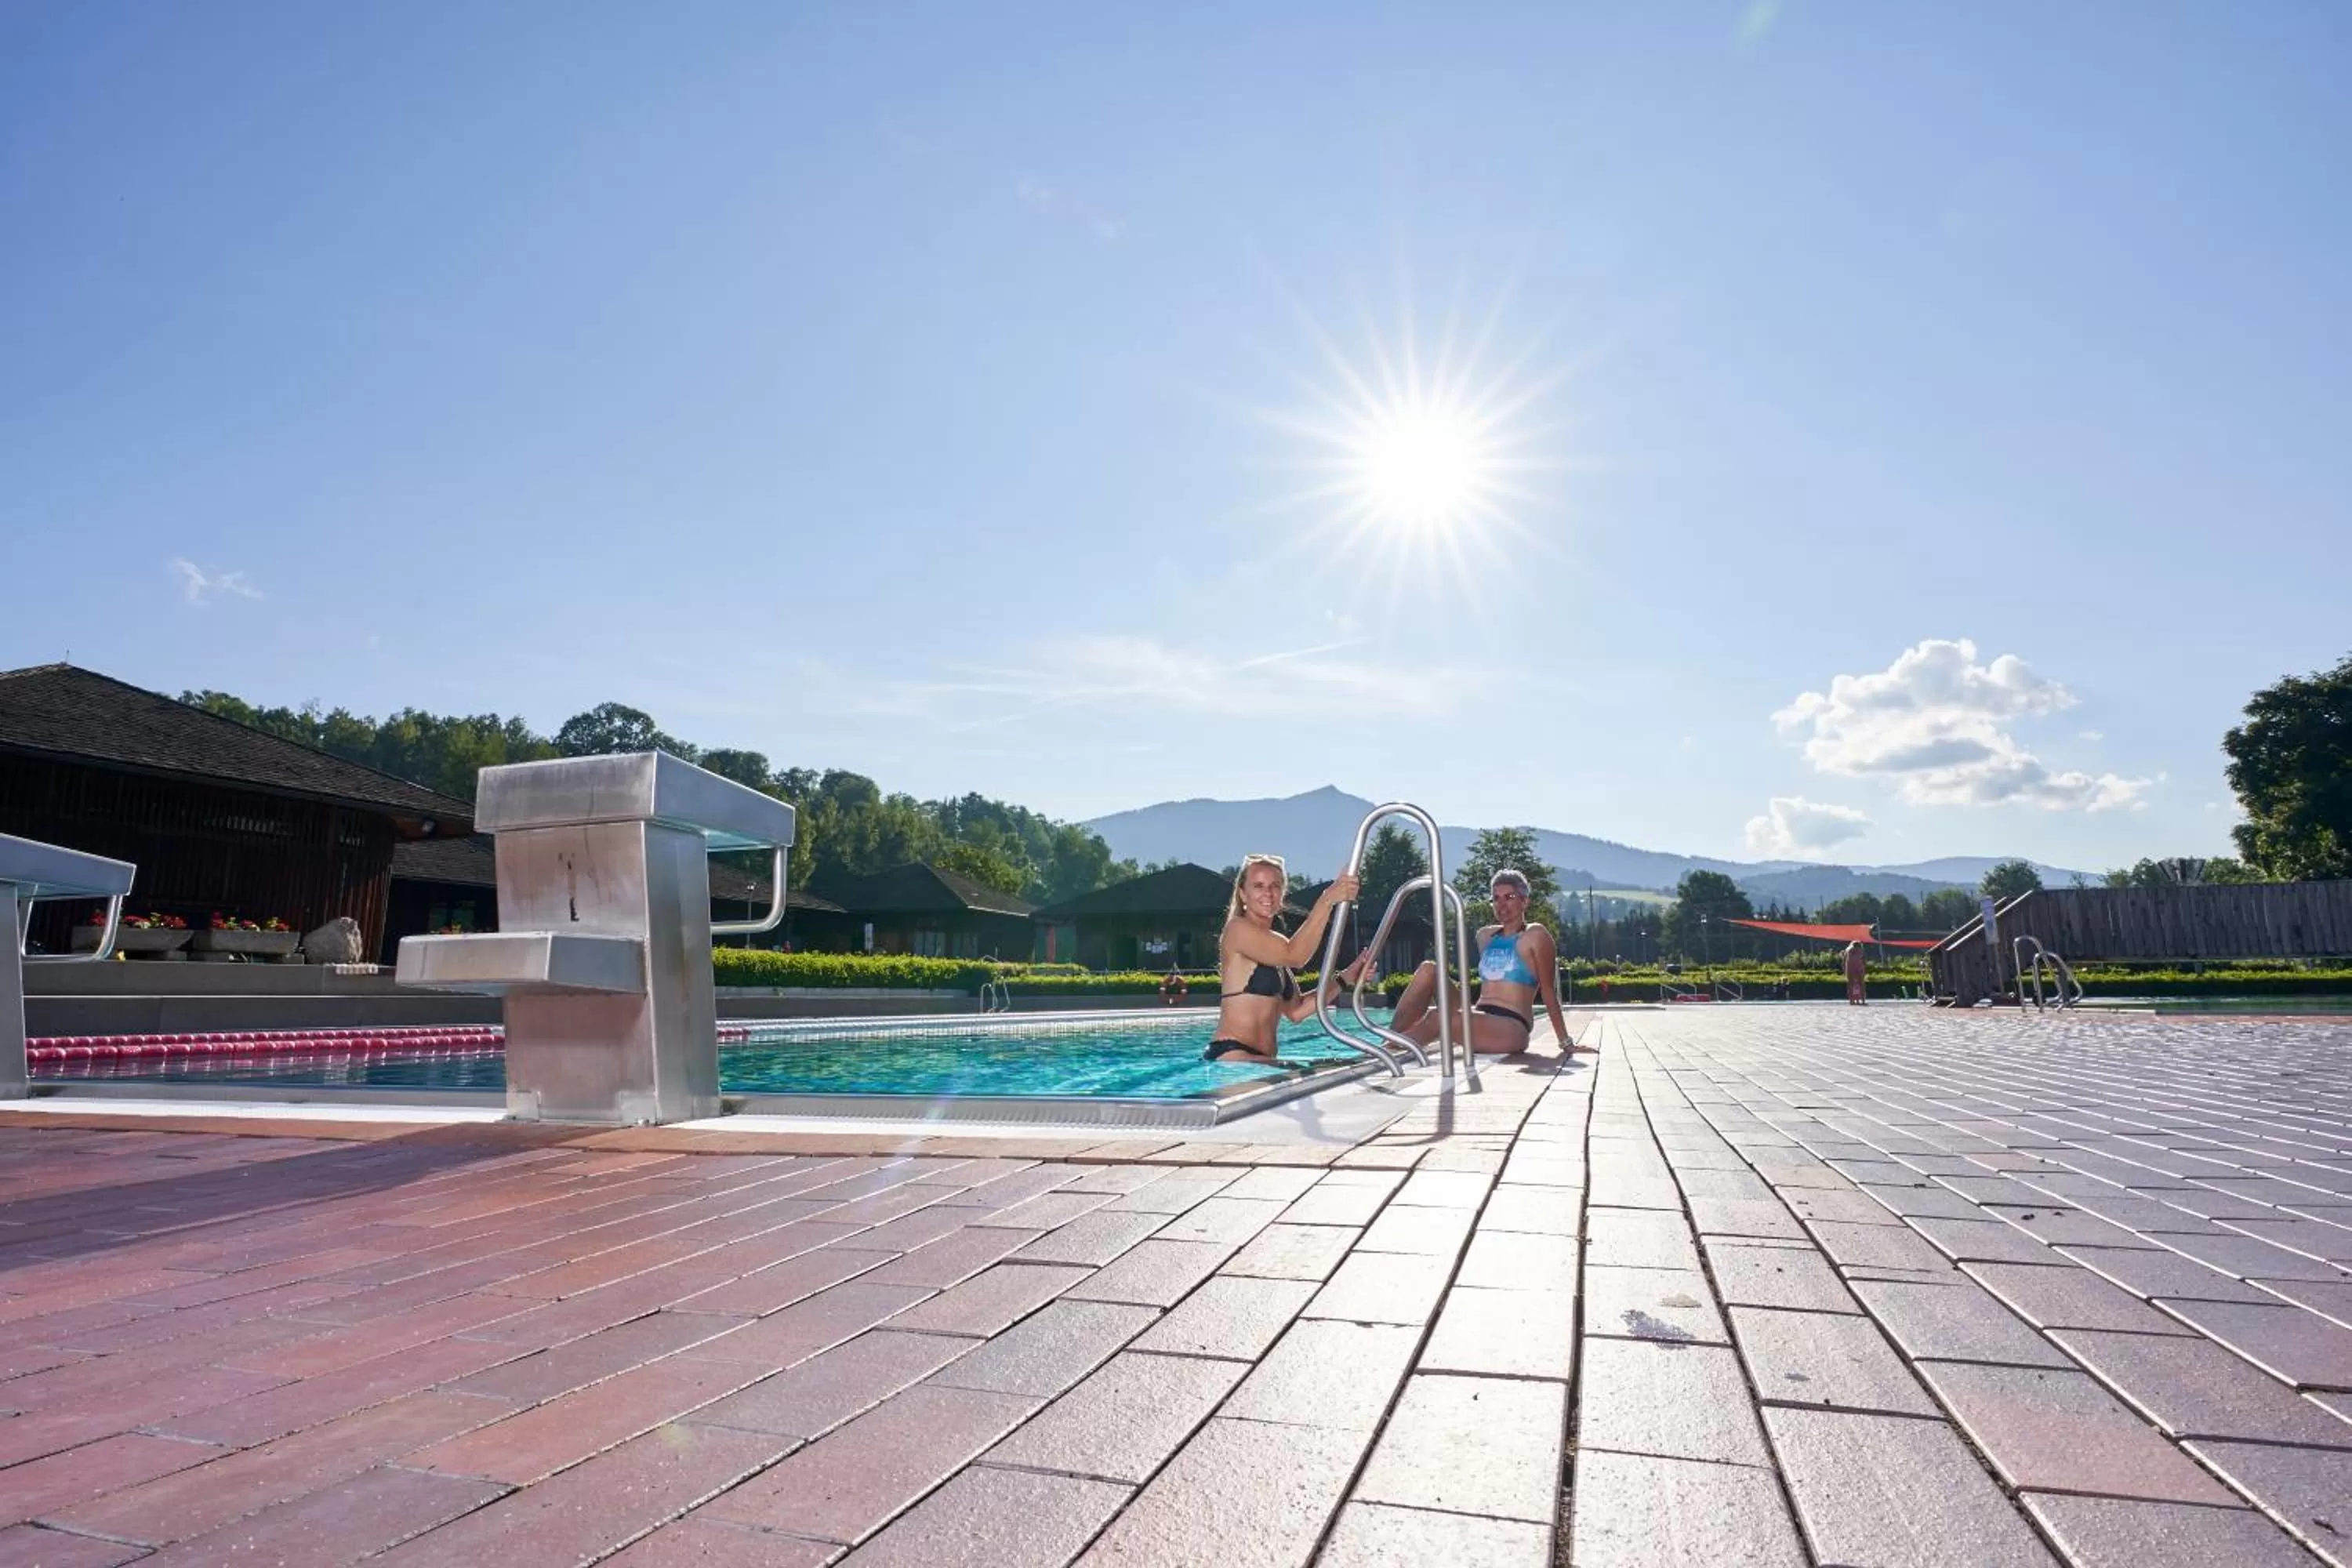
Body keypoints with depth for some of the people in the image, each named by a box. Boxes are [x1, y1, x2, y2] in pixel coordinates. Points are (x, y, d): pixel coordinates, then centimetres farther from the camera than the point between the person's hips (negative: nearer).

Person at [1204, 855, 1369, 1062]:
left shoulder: (1273, 944, 21)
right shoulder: (1238, 928, -3)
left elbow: (1295, 1010, 15)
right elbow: (1294, 957, -20)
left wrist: (1344, 979, 9)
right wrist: (1327, 900, -22)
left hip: (1260, 1060, 9)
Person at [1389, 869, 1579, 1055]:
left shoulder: (1535, 936, 0)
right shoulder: (1485, 936, 19)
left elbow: (1549, 991, -2)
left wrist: (1566, 1041, -3)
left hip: (1511, 1028, -7)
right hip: (1480, 1019, 7)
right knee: (1428, 971, -11)